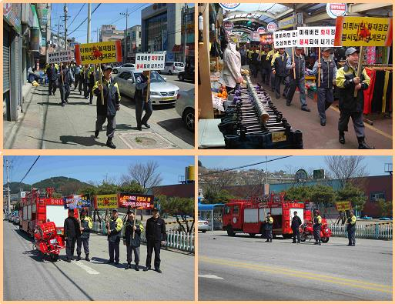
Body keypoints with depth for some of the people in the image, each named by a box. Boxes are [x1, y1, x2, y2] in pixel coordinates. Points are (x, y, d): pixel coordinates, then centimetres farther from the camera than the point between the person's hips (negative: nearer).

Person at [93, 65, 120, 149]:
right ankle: (97, 131, 51)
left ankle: (109, 141, 8)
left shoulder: (114, 83, 5)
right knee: (100, 121, 18)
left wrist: (118, 104, 15)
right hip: (102, 107, -2)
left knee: (112, 125, 0)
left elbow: (117, 94, 14)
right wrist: (98, 89, -41)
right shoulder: (99, 82, -7)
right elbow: (94, 91, -20)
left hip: (112, 107, 2)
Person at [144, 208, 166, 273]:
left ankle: (157, 267, 10)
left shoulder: (161, 221, 1)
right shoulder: (149, 220, 6)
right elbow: (147, 230, 10)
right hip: (150, 240, 1)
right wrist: (147, 238, 2)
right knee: (149, 253, 8)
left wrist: (163, 239, -2)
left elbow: (163, 231, 3)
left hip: (158, 240, -1)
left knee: (157, 254, 2)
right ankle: (148, 266, 18)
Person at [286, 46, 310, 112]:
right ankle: (288, 101, 37)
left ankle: (304, 105, -4)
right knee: (291, 90, 11)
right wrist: (291, 66, -40)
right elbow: (287, 66, -19)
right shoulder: (291, 57, -9)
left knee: (303, 91, -4)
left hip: (301, 77, 3)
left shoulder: (302, 57, 7)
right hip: (293, 77, -3)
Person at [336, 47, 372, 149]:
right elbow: (339, 82, -22)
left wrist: (361, 85, -17)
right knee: (343, 119, 17)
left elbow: (367, 81, 3)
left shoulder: (362, 69, 5)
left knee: (359, 123, 5)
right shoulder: (342, 70, -10)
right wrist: (352, 81, -29)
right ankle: (341, 134, 41)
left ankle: (361, 142, 6)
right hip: (346, 102, -3)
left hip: (358, 102, 3)